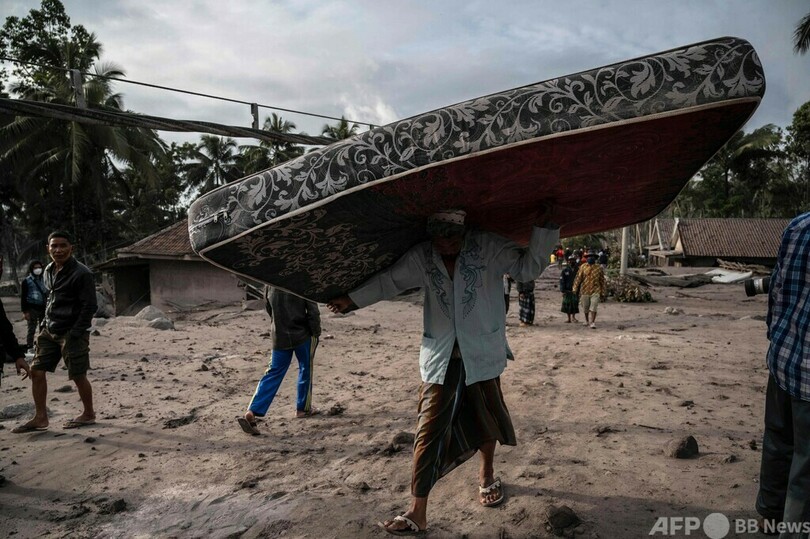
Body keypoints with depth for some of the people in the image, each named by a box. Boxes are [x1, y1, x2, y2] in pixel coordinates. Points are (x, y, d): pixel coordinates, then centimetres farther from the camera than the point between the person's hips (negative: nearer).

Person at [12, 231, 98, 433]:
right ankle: (40, 417, 17)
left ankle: (88, 414, 19)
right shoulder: (49, 271, 9)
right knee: (36, 371, 6)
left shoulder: (82, 273, -15)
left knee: (78, 376, 1)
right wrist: (44, 325, 11)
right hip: (49, 331, 8)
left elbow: (89, 307, -16)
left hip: (72, 333, -8)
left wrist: (74, 335, -18)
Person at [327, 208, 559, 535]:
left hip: (481, 355, 0)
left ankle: (487, 475, 49)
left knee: (486, 421, 18)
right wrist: (352, 300, 11)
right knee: (428, 433, -2)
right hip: (440, 359, 1)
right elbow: (389, 281, 9)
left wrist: (542, 229, -19)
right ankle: (417, 513, 6)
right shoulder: (421, 257, -2)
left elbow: (527, 268, -8)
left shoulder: (488, 247, -9)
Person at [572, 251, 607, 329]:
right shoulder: (583, 267, 0)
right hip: (585, 290, 1)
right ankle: (587, 320, 34)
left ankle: (592, 323, -5)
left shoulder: (599, 268, 0)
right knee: (585, 308, 13)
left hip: (595, 291, -1)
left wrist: (603, 293, 5)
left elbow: (602, 281, 6)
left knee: (593, 308, -12)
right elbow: (578, 278, -3)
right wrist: (575, 289, -10)